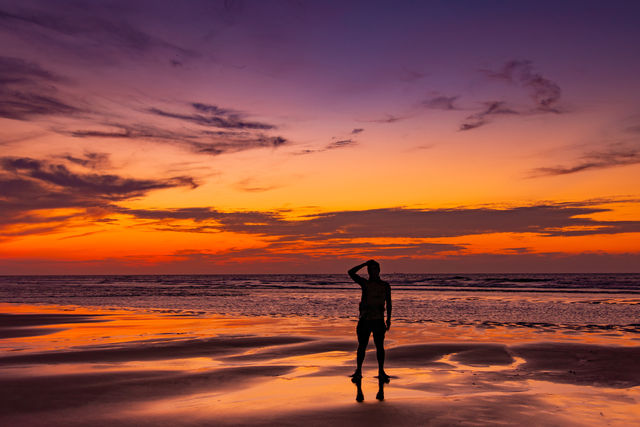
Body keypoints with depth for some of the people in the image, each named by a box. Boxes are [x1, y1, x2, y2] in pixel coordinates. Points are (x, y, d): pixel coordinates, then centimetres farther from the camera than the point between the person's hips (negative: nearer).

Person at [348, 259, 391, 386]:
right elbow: (351, 272, -7)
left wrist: (388, 319, 5)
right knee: (362, 346, 2)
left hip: (378, 320, 0)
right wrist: (365, 263, -5)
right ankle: (358, 371, 10)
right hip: (365, 320, 0)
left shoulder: (385, 285, 7)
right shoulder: (365, 283, 4)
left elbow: (388, 303, 11)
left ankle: (381, 372, 10)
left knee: (380, 347, 2)